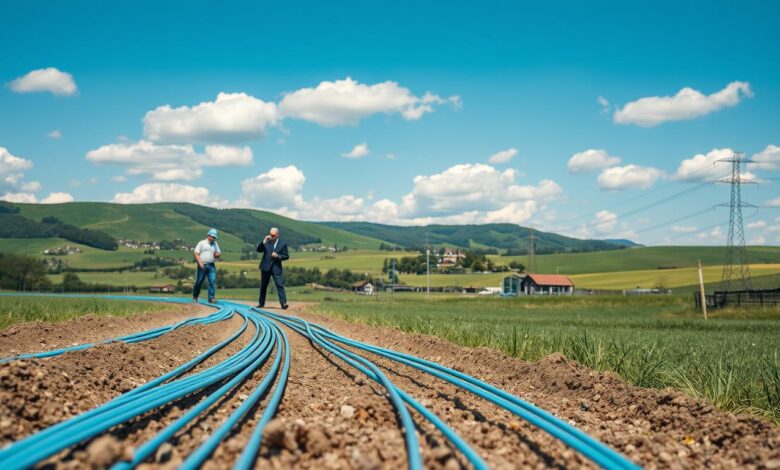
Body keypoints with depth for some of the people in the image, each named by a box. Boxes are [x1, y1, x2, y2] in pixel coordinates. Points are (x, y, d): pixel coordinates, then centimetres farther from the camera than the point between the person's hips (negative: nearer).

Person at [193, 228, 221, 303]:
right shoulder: (202, 243, 3)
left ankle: (211, 298, -10)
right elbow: (196, 254, -3)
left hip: (211, 266, 4)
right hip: (202, 265, -4)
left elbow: (218, 254, 20)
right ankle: (195, 297, 19)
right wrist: (200, 263, -15)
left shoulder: (215, 244, 17)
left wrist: (217, 254, -6)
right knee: (199, 281, 2)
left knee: (213, 281, -10)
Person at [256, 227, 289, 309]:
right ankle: (261, 303, 22)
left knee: (280, 285, -13)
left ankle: (284, 303, -16)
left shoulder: (283, 243, 0)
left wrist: (278, 256, -15)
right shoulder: (266, 242, 3)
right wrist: (264, 242, -18)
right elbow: (258, 250, -7)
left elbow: (286, 256, 2)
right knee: (263, 286, 10)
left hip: (276, 267, -2)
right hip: (266, 267, 2)